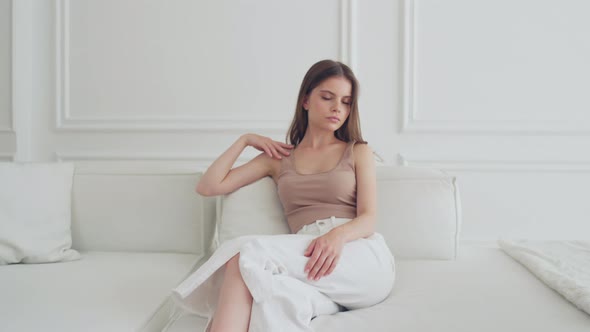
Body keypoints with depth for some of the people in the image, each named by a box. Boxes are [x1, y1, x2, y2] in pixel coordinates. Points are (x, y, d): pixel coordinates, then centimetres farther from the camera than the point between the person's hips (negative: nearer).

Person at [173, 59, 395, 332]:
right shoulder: (278, 158, 22)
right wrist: (244, 140, 16)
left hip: (363, 257, -1)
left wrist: (338, 235, -20)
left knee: (251, 255, -29)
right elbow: (207, 187, 16)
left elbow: (368, 219, 3)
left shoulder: (359, 152, 17)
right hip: (309, 257, 2)